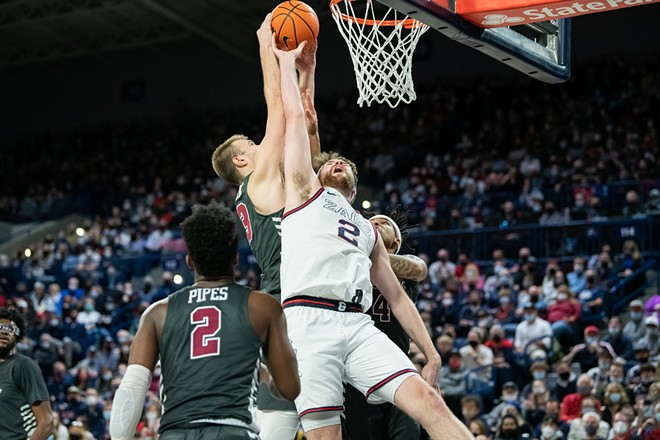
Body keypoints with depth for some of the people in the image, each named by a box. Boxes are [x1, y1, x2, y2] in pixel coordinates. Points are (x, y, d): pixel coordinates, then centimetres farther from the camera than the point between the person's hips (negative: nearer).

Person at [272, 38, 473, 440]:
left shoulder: (369, 230, 33)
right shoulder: (305, 192, 22)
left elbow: (397, 296, 28)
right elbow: (295, 116, 17)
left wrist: (432, 355, 21)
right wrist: (287, 61, 24)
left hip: (359, 327, 4)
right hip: (308, 321, -4)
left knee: (429, 401, -15)